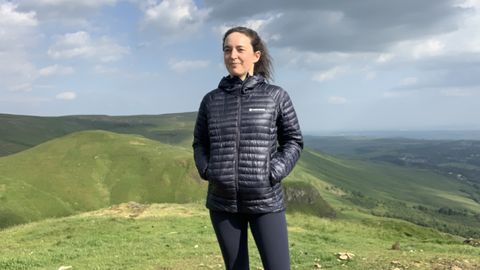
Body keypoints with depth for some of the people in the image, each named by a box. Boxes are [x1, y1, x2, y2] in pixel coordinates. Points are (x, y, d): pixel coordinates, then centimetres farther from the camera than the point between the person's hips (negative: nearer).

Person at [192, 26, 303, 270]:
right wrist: (207, 171, -2)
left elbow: (293, 141, 5)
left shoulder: (276, 96, -1)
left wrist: (274, 173, -9)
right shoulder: (211, 100, 5)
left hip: (265, 201, -2)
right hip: (222, 202, 3)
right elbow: (199, 143, 15)